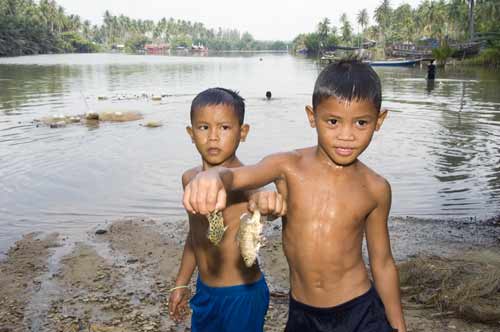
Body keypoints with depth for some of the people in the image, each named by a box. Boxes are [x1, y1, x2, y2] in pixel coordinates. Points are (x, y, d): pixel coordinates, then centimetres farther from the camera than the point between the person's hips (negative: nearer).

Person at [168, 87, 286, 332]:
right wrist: (181, 283, 18)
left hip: (242, 294, -6)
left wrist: (264, 202, -69)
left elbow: (251, 192, -46)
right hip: (204, 291, 6)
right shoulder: (190, 179, 0)